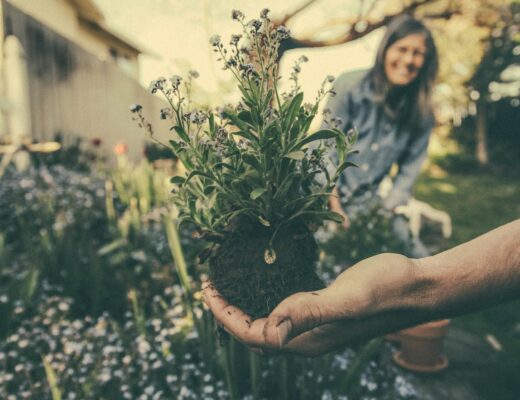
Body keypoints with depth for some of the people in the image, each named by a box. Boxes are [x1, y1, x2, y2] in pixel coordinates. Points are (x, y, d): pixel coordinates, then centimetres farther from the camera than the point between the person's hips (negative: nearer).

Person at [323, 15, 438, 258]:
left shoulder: (421, 112, -1)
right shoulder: (351, 86, -10)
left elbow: (409, 171, 4)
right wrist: (335, 207, -17)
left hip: (369, 202, 4)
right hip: (326, 195, -3)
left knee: (420, 260, -4)